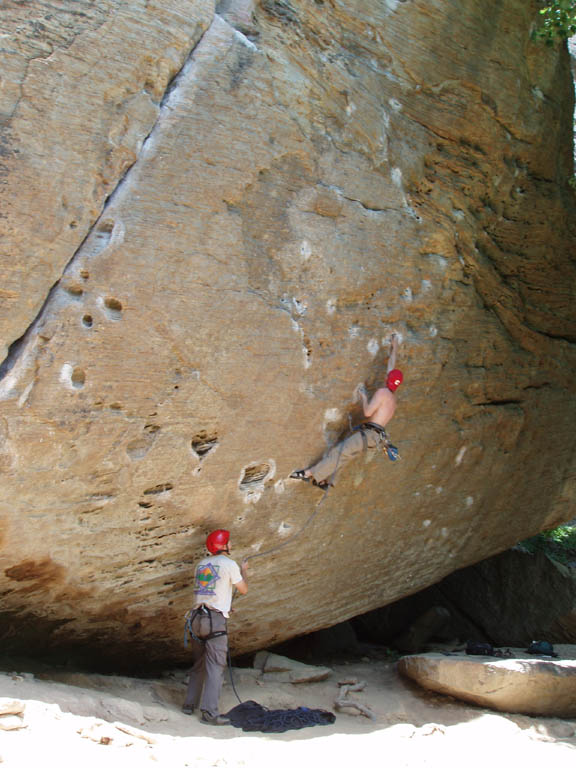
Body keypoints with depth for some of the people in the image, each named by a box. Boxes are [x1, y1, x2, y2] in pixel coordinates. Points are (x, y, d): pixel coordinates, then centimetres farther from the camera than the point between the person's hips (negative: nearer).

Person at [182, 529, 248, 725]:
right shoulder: (229, 564, -4)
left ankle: (189, 704, 20)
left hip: (196, 617, 7)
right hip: (215, 620, -7)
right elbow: (244, 590, 6)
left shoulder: (201, 564, 14)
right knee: (216, 666, -7)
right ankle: (209, 711, -13)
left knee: (199, 664, 18)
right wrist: (243, 571, 25)